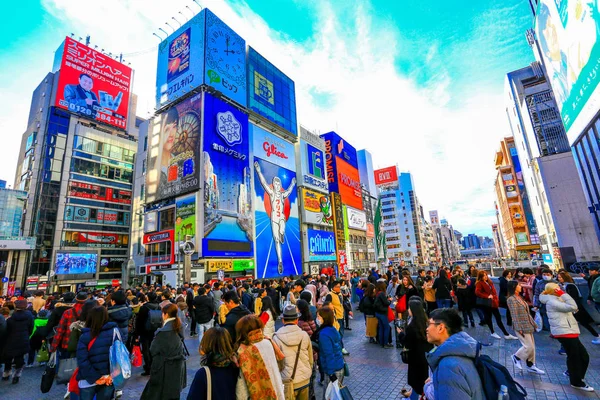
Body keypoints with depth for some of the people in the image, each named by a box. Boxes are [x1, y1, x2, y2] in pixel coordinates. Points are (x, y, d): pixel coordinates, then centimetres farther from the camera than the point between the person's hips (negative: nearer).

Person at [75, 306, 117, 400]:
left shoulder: (84, 337, -10)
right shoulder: (114, 331, -6)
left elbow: (82, 361, -15)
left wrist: (95, 378, -9)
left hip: (88, 381, -1)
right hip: (109, 379, 1)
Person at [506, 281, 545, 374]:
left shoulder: (520, 297, 11)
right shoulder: (511, 299, -17)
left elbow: (527, 312, 16)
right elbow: (514, 315, -19)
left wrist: (533, 324, 14)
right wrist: (519, 328, -19)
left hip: (528, 326, 9)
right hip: (521, 327, -9)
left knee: (532, 346, 13)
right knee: (529, 346, -6)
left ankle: (531, 366, 24)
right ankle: (516, 357, 16)